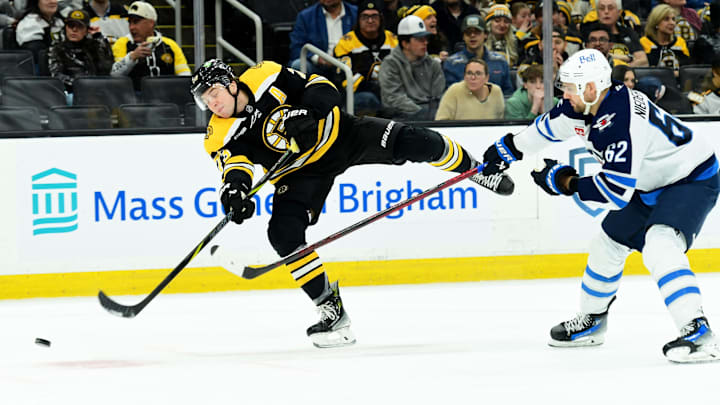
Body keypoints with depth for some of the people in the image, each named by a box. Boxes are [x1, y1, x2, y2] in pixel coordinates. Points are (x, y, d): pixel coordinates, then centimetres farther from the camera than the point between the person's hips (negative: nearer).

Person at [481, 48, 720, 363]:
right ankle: (591, 322, 40)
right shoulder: (584, 105, -7)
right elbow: (549, 126, 15)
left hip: (693, 180, -10)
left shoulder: (620, 124, -35)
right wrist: (507, 150, 24)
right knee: (608, 245, 19)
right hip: (650, 183, 10)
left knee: (659, 248, -31)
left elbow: (616, 193, -35)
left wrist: (566, 182, -25)